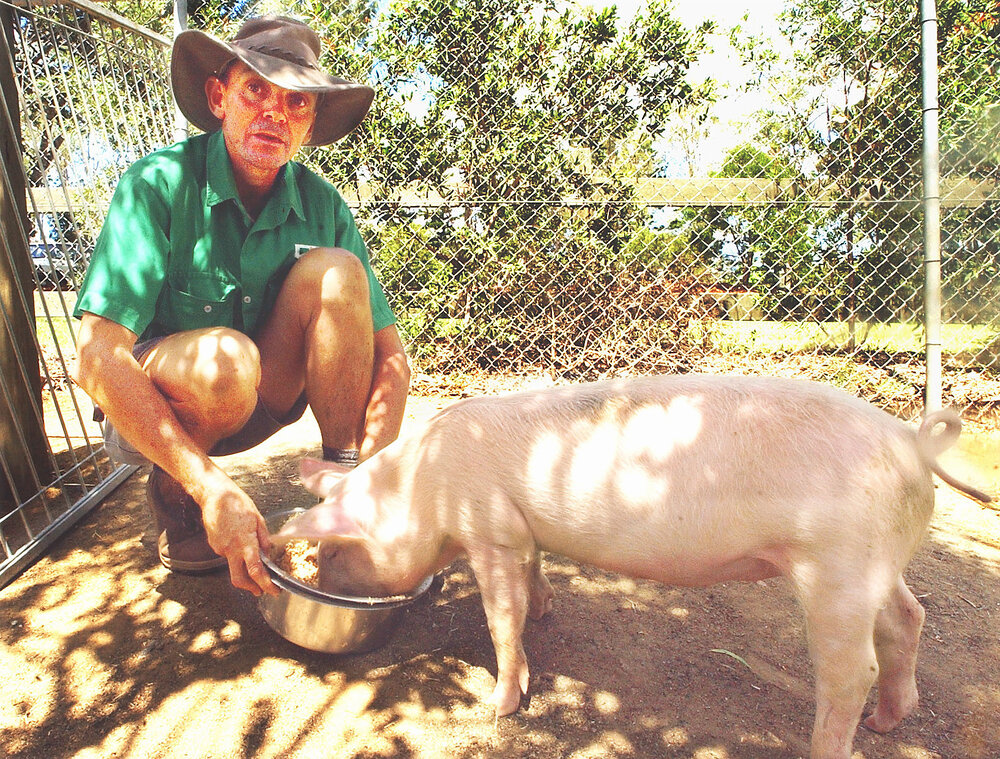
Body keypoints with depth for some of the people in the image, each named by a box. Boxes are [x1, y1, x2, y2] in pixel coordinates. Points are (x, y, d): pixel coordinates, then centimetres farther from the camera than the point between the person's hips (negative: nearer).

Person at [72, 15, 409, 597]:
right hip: (147, 412, -2)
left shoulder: (322, 206, -9)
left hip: (258, 402, 3)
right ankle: (172, 497, -3)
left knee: (334, 270, -20)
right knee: (223, 359, -36)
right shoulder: (158, 185, -19)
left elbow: (389, 352, -11)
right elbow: (98, 358, -27)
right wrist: (210, 485, -36)